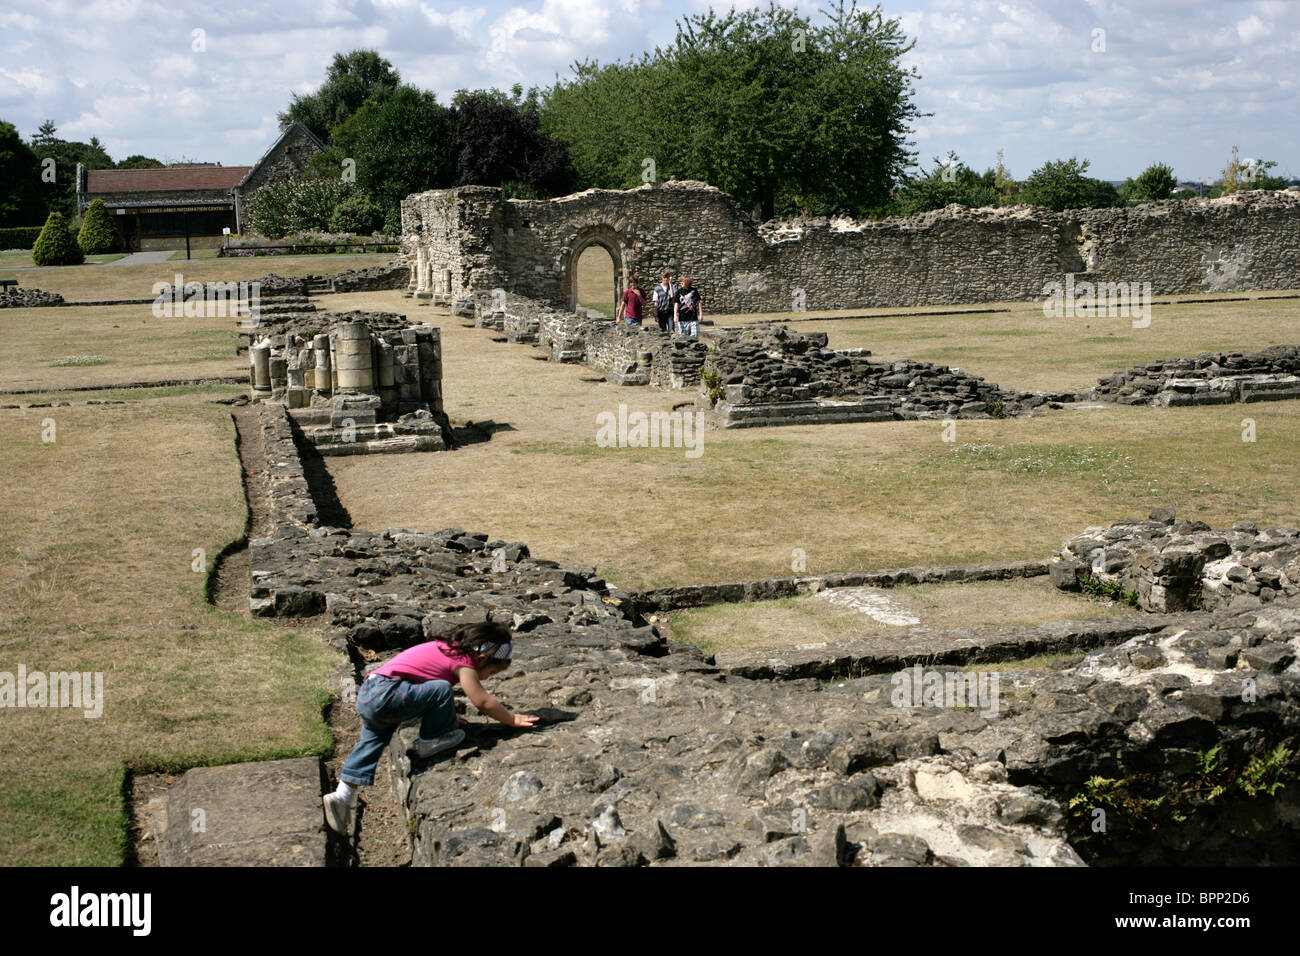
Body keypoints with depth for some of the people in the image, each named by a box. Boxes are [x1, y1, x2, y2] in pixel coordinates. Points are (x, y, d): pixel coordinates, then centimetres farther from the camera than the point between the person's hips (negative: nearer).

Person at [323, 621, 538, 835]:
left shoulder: (449, 649, 20)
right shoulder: (464, 662, -7)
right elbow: (483, 701, -6)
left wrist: (445, 715, 32)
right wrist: (513, 719, 5)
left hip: (366, 692, 10)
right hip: (386, 694, -10)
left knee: (371, 743, 24)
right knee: (440, 689, -20)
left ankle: (342, 794, 22)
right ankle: (431, 741, -1)